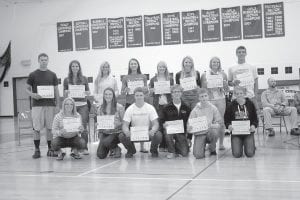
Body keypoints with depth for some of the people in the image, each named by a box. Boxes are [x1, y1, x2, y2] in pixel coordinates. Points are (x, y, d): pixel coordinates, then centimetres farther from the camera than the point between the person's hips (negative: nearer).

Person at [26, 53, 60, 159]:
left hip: (50, 105, 2)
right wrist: (32, 94, -14)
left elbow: (56, 91, 10)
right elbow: (27, 89, 8)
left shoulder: (52, 75, 8)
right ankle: (37, 150, 9)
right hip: (37, 105, -1)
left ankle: (50, 149, 13)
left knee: (50, 127, 4)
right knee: (37, 128, 0)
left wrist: (57, 105, 3)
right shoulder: (33, 75, 3)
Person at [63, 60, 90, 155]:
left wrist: (86, 92, -10)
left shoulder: (84, 79, 9)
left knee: (83, 126, -4)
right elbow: (64, 94, 11)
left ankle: (85, 148, 1)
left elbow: (88, 92, 12)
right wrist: (66, 92, -11)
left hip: (83, 105, 0)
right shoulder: (66, 80, 9)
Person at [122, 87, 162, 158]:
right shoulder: (130, 109, -6)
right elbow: (125, 125, -11)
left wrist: (152, 131, -38)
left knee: (158, 135, -32)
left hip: (148, 133, -1)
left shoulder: (150, 108, -8)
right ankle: (131, 150, 7)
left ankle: (153, 150, 4)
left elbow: (155, 124, -13)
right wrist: (127, 132, -36)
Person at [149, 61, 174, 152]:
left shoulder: (170, 79, 12)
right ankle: (161, 145, 3)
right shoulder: (153, 79, 11)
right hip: (157, 104, 0)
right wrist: (153, 90, -9)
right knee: (159, 124, -3)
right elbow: (150, 92, 11)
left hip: (168, 103, 0)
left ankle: (167, 145, 2)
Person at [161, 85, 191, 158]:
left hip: (182, 133, 1)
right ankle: (171, 151, -9)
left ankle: (177, 146, 23)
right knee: (168, 133, -37)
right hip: (171, 129, -1)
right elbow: (162, 121, 6)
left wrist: (189, 137, 3)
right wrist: (164, 124, -19)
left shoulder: (186, 108, 4)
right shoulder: (167, 108, 0)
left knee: (185, 153, -14)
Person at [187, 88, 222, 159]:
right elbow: (189, 124, -1)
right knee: (198, 155, -20)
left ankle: (212, 149, -4)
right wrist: (189, 128, -24)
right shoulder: (195, 110, -1)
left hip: (210, 131, 1)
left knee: (214, 132, -36)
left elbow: (218, 123, -1)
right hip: (199, 134, 0)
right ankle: (203, 147, 19)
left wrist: (212, 125, -22)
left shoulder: (213, 108, 0)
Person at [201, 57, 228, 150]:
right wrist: (205, 85, -12)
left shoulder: (223, 74, 9)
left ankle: (221, 143, 6)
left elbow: (226, 90, 12)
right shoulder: (205, 75, 6)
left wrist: (225, 84, -8)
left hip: (220, 99, 1)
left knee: (221, 121, 0)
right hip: (209, 100, -1)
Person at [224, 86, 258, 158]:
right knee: (237, 154, -14)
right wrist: (229, 125, -15)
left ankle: (251, 145, 24)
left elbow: (255, 118, 7)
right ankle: (239, 145, 23)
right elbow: (226, 118, 6)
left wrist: (254, 125, -14)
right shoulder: (231, 105, 1)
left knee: (250, 153, -13)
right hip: (235, 132, 0)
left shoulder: (250, 104, 2)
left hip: (248, 131, 0)